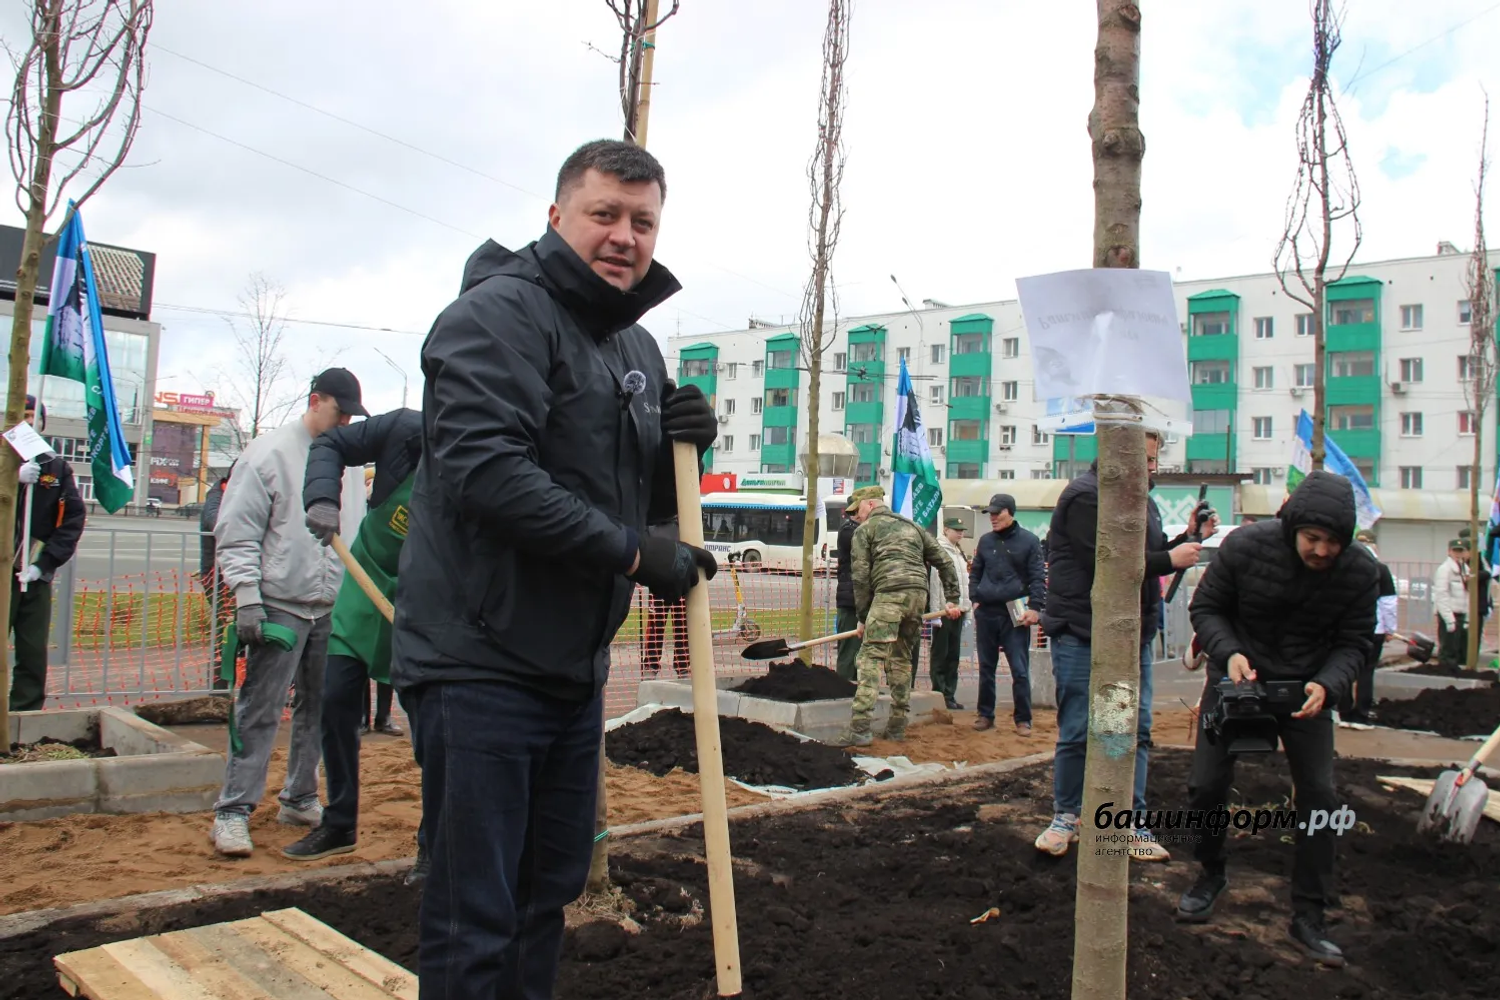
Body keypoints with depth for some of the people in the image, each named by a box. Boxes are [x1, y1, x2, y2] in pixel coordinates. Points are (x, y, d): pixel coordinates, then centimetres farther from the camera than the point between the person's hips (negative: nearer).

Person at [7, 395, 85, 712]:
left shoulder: (58, 468, 8)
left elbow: (74, 519, 1)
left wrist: (45, 563, -9)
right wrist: (13, 479, -23)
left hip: (36, 577, 1)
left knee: (34, 652, 4)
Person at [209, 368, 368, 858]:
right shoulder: (269, 452, -3)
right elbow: (236, 530, -7)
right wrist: (246, 597, -15)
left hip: (333, 610, 6)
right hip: (280, 606, -6)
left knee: (319, 708, 12)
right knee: (259, 711, -3)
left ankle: (300, 799, 24)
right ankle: (233, 809, 5)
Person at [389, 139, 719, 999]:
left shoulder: (637, 346, 15)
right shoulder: (500, 312, -12)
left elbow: (650, 502, 17)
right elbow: (486, 472, -26)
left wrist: (685, 447, -4)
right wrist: (634, 554, -20)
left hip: (575, 667, 9)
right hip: (484, 660, -8)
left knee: (550, 893, 21)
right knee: (475, 918, 1)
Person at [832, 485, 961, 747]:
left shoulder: (865, 530, 12)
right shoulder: (911, 526, 29)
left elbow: (860, 576, 3)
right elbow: (944, 561, 23)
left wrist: (862, 617, 7)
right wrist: (952, 598, 22)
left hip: (889, 593, -6)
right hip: (919, 593, 7)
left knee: (871, 658, -10)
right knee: (901, 659, 17)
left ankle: (860, 728, -19)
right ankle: (897, 726, 18)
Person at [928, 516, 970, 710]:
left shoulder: (959, 553, 19)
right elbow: (934, 582, -15)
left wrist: (966, 608, 15)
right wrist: (935, 612, -19)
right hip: (944, 611, -8)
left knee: (953, 655, 11)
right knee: (940, 655, -1)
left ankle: (950, 695, 17)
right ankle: (940, 695, 4)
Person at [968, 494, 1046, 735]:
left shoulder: (1029, 541, 0)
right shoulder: (985, 541, 11)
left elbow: (1038, 578, -2)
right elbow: (975, 572, 18)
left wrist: (1035, 607, -12)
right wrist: (975, 599, 5)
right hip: (986, 613, 4)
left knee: (1020, 670, -2)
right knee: (986, 668, 10)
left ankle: (1023, 719, 7)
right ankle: (985, 715, 20)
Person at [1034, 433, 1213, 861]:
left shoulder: (1141, 501, 16)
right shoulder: (1085, 496, -13)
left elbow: (1150, 557, 15)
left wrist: (1189, 537, 0)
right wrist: (1170, 559, -16)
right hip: (1083, 635, -8)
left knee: (1136, 731, 7)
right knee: (1077, 732, 1)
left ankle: (1133, 825, 16)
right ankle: (1065, 816, 17)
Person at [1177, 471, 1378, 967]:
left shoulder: (1360, 571, -16)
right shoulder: (1246, 545, -21)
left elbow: (1354, 642, -7)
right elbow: (1205, 607, -9)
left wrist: (1326, 685, -27)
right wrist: (1228, 653, -27)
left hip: (1307, 690, 1)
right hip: (1236, 680, -1)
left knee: (1319, 796, -3)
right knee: (1207, 785, -2)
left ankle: (1308, 917, 12)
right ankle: (1211, 874, 27)